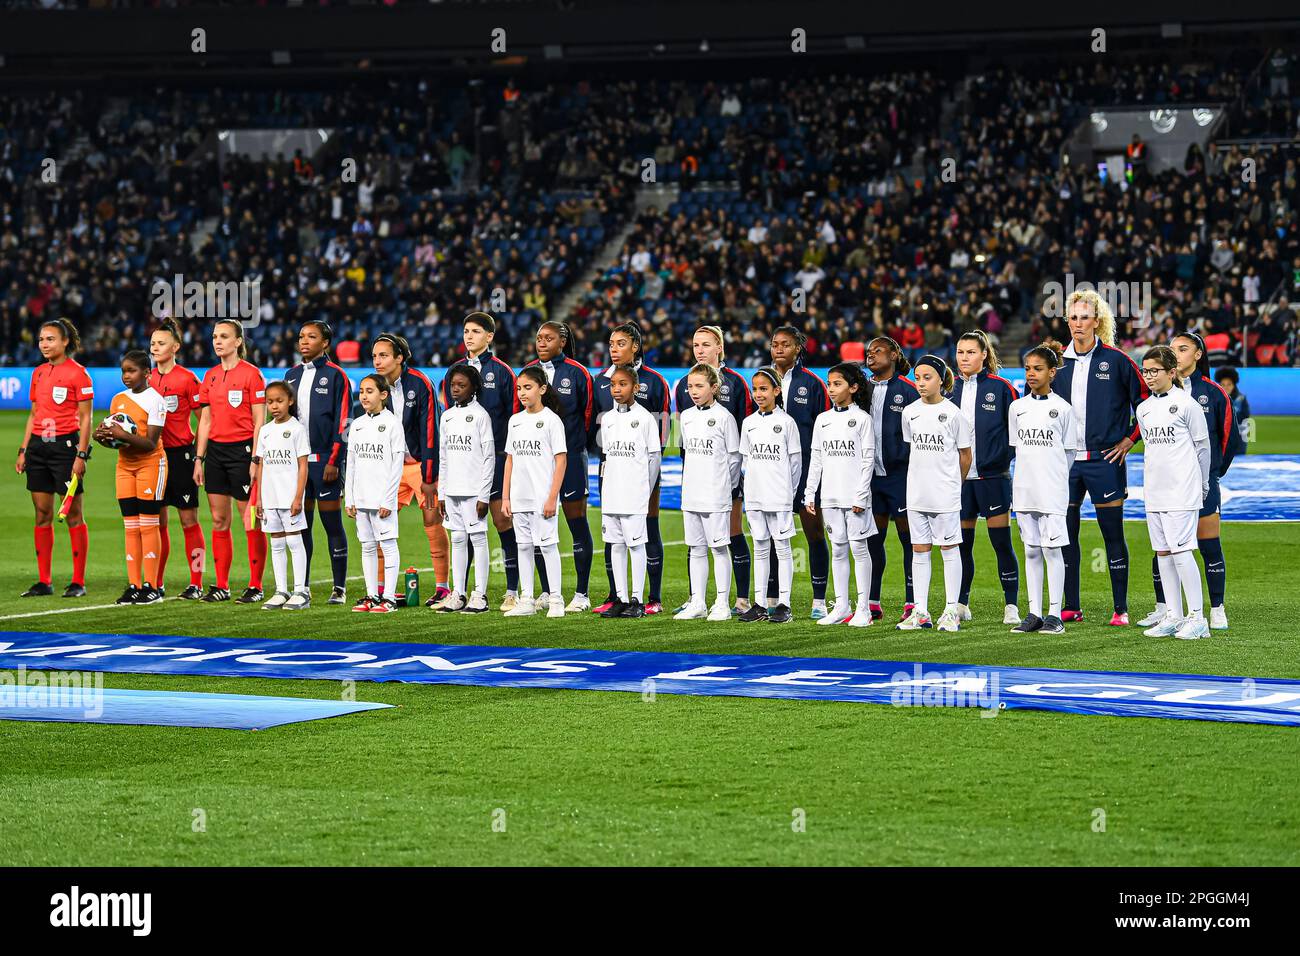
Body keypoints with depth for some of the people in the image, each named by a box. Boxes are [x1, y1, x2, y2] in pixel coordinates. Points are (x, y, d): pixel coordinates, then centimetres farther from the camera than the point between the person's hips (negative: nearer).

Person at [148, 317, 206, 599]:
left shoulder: (187, 378, -6)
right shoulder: (147, 378, 10)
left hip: (181, 453, -5)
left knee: (189, 520, -3)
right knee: (156, 521, 7)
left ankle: (196, 584, 0)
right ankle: (156, 584, 12)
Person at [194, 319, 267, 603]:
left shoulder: (251, 374, -7)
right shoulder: (210, 376, 12)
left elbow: (259, 421, -8)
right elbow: (205, 421, 15)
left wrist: (255, 459, -14)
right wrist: (199, 459, 10)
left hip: (242, 450, -6)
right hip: (215, 449, 6)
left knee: (250, 520, -3)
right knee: (218, 520, 7)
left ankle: (255, 586, 2)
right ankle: (221, 586, 11)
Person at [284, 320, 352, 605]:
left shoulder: (335, 376, -5)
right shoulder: (292, 375, 13)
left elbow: (342, 422, -8)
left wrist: (334, 461, -13)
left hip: (325, 460, -6)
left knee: (332, 524, -2)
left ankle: (340, 588, 2)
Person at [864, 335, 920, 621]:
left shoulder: (907, 390, -4)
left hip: (899, 474, -6)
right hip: (870, 474, 6)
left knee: (908, 538, -1)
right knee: (873, 538, 9)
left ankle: (912, 603, 1)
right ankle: (873, 603, 15)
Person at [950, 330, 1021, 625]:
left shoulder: (1001, 388, -3)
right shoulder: (951, 389, 8)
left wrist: (1005, 455, -7)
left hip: (993, 476, -4)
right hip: (959, 477, 4)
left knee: (1002, 542, -4)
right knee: (961, 543, 8)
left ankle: (1011, 606, 2)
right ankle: (960, 604, 17)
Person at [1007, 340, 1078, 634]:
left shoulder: (1062, 408, -2)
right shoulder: (1017, 407, 9)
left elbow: (1069, 452, 4)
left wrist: (1054, 475, 5)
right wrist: (1031, 472, 11)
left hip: (1053, 489, -4)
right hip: (1024, 488, 4)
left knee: (1052, 548, -4)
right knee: (1031, 550, 7)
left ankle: (1055, 614, 0)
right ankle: (1034, 613, 11)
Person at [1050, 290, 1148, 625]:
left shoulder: (1115, 360, -3)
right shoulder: (1059, 362, 8)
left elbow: (1144, 399, 1)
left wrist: (1129, 439, -2)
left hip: (1104, 459, -4)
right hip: (1066, 459, 4)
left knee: (1113, 533, -2)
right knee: (1065, 532, 5)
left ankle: (1121, 608, 2)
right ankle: (1071, 606, 12)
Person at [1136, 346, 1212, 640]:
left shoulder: (1186, 404, -6)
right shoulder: (1143, 408, 12)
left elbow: (1202, 447, 0)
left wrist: (1202, 485, 6)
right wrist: (1158, 478, 18)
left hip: (1182, 491, -7)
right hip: (1154, 491, 7)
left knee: (1180, 549, -12)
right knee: (1162, 552, 8)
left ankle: (1197, 617, -6)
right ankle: (1173, 617, 14)